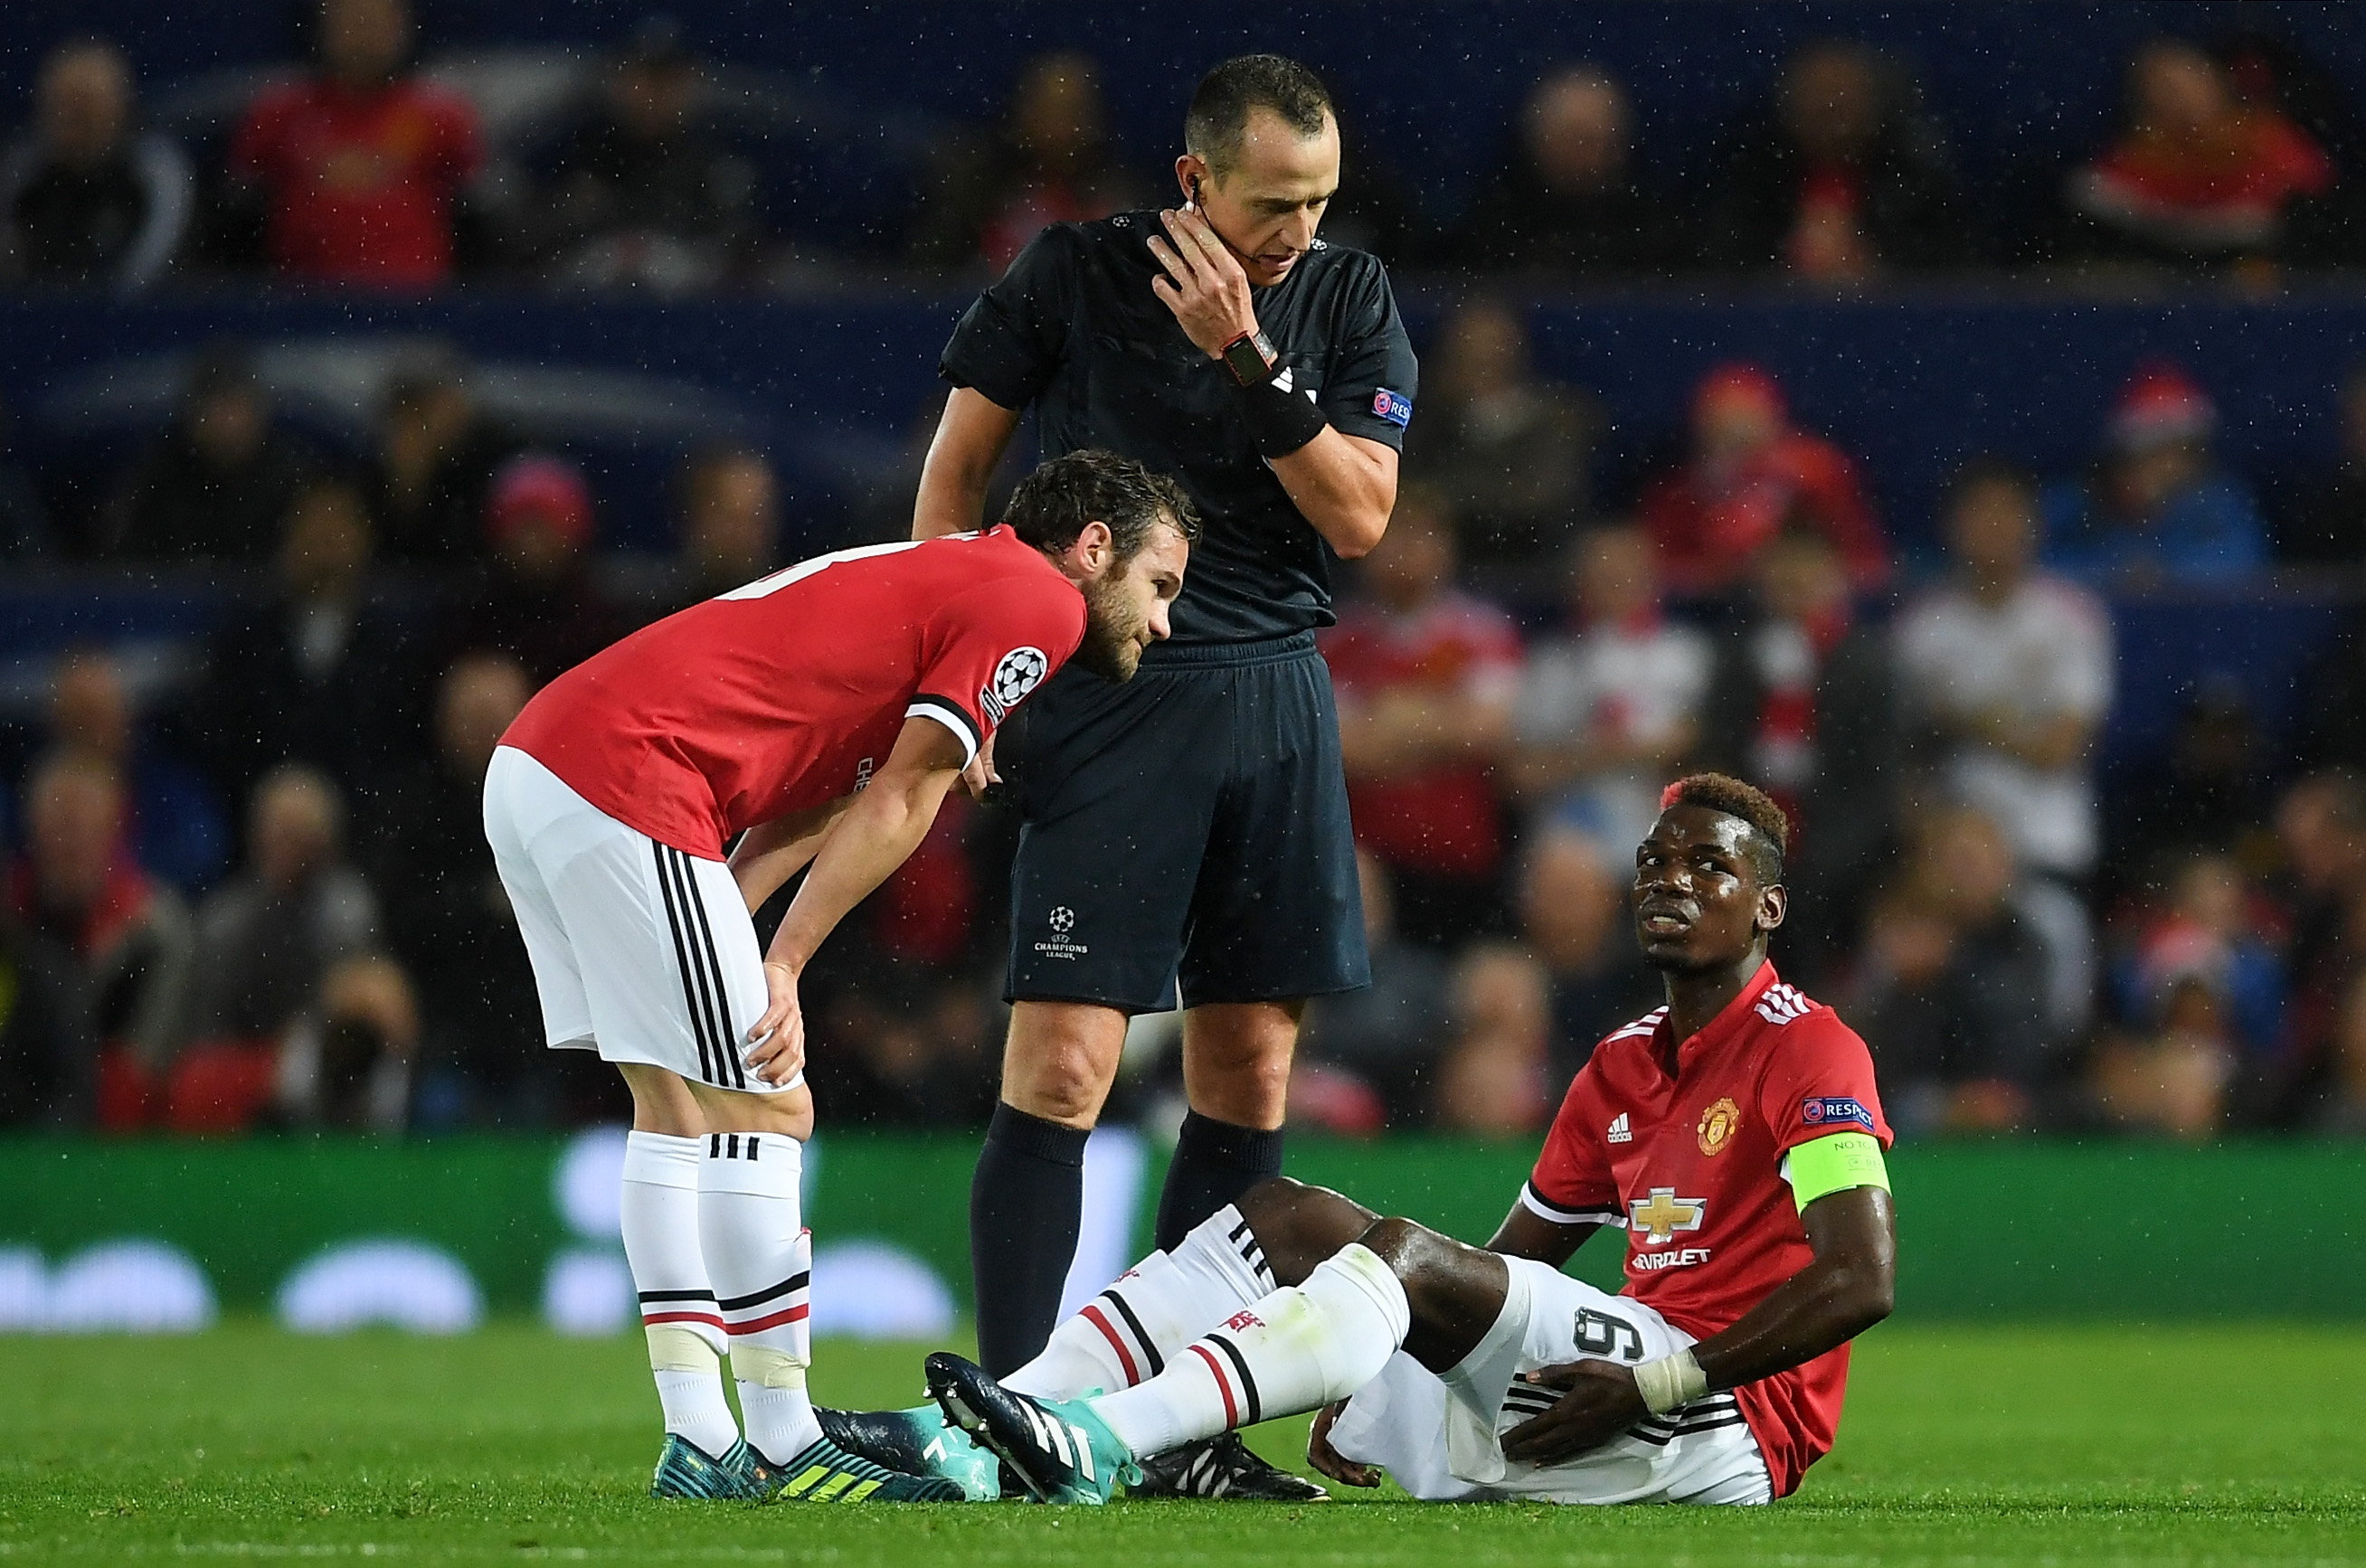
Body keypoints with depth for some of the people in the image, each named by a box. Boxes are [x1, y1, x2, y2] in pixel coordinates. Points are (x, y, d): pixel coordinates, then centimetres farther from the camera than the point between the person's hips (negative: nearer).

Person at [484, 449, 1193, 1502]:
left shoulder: (941, 579, 27)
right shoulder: (1033, 603, -1)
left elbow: (811, 801, 18)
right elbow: (895, 807, -6)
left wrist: (731, 947, 5)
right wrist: (782, 967, -4)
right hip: (624, 780, -10)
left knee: (679, 1108, 14)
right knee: (762, 1112, -5)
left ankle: (701, 1448, 13)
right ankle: (782, 1449, -2)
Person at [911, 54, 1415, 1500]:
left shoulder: (1351, 303, 6)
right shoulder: (1074, 275, -1)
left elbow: (1359, 520, -4)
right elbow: (958, 466, 7)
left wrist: (1248, 362, -14)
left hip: (1277, 695, 4)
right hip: (1106, 696, -4)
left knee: (1251, 1076, 4)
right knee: (1062, 1066, -12)